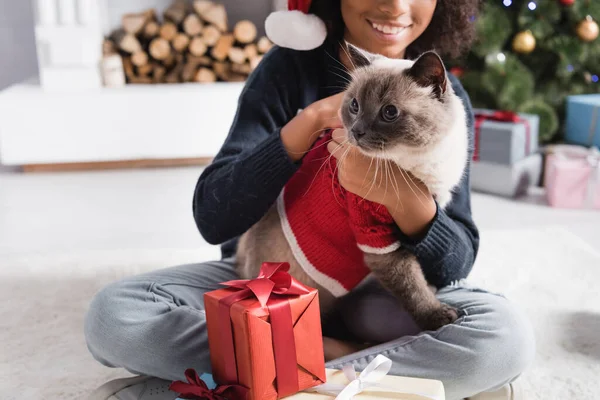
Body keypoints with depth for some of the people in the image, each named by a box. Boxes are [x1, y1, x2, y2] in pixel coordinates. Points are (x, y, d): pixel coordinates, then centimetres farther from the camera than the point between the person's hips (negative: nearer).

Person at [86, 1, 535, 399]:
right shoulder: (288, 68, -10)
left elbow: (455, 263, -13)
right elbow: (213, 218, -18)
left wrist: (404, 196, -35)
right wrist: (314, 118, -29)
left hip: (371, 293, 0)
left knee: (506, 336, -28)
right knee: (113, 315, -24)